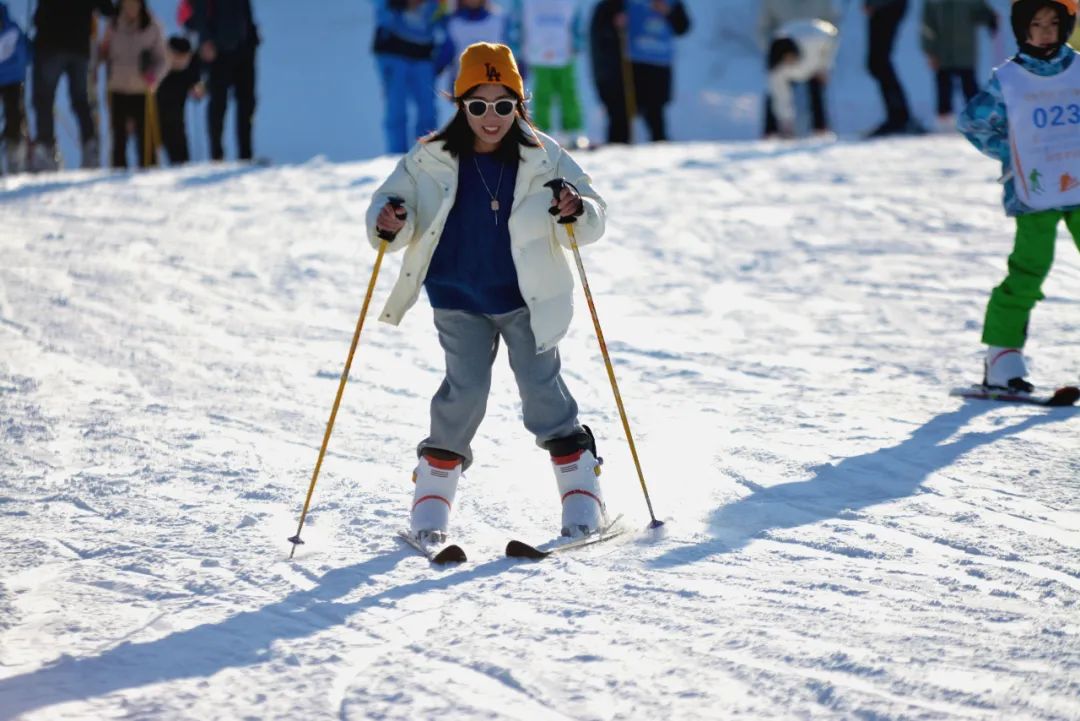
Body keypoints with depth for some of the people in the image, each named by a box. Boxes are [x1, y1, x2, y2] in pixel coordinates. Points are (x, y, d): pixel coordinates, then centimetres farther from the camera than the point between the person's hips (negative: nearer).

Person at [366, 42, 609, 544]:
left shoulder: (542, 158, -7)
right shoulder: (430, 161, -7)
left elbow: (593, 219, -5)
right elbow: (391, 204, -2)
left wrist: (576, 212, -28)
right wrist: (390, 222, -26)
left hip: (526, 297, 0)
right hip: (458, 300, 0)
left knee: (541, 385, -3)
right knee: (466, 390, -9)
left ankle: (581, 491, 11)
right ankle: (434, 489, 9)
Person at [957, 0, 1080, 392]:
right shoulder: (1007, 79, -1)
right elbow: (972, 121, 9)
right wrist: (1013, 154, 3)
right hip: (1035, 195, -3)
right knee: (1028, 272, -10)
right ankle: (1002, 358, -5)